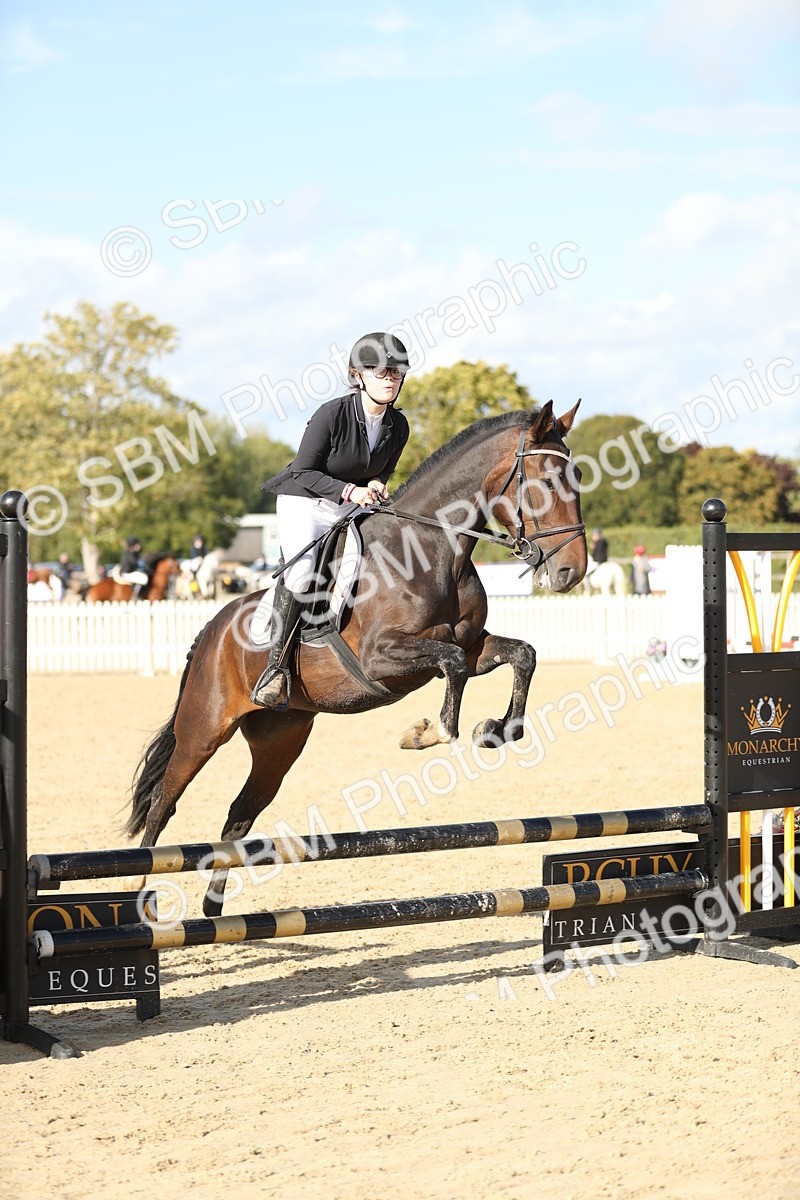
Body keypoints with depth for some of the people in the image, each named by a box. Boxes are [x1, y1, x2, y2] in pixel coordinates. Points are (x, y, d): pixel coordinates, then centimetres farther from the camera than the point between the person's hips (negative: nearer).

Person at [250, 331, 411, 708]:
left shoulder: (398, 426, -3)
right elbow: (303, 472, -16)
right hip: (304, 502, -6)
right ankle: (274, 665, -24)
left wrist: (377, 483, -10)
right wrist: (348, 490, -27)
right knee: (300, 569, -29)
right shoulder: (332, 414, -20)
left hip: (354, 508, 6)